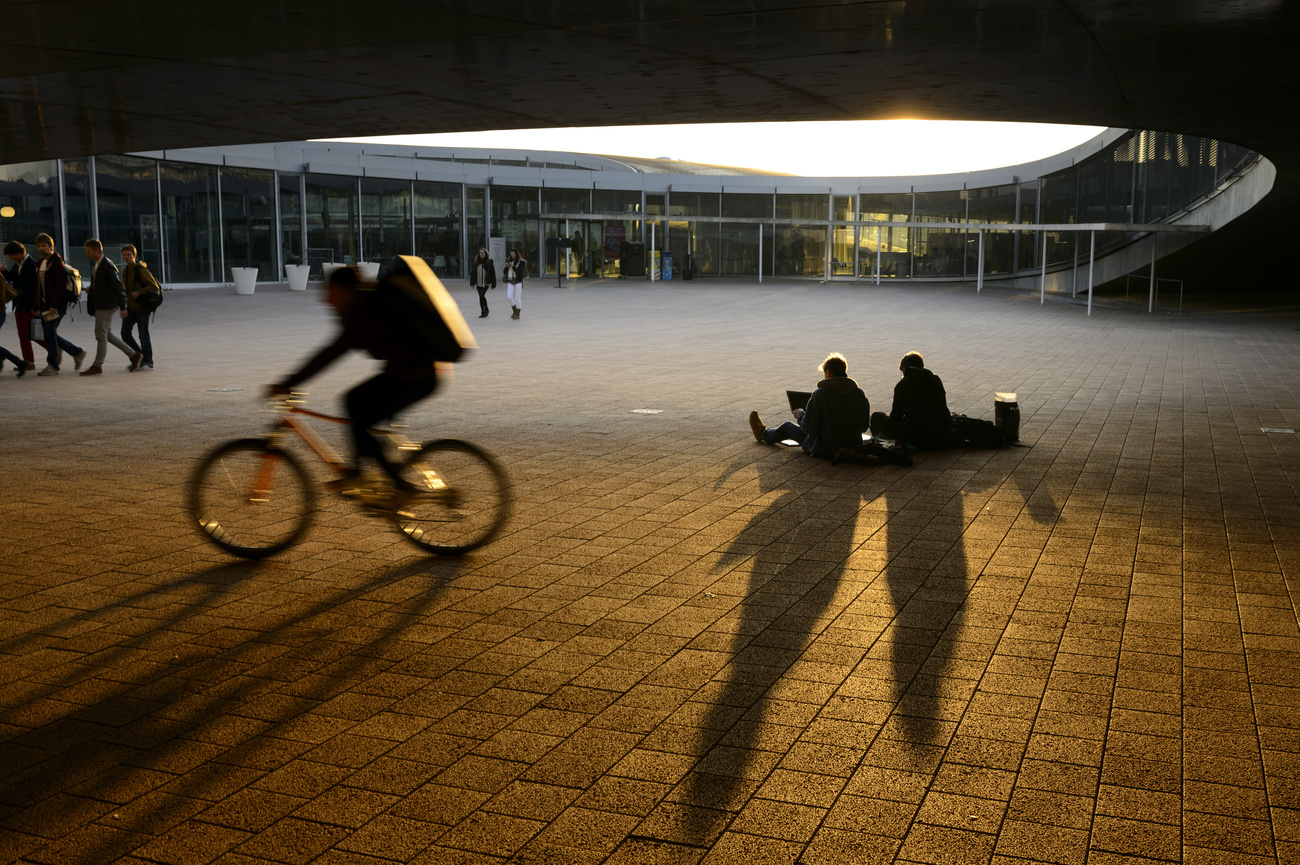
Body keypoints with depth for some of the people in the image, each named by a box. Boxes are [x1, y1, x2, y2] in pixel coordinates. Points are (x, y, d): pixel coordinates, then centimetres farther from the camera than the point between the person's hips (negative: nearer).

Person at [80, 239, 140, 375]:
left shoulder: (108, 266, -16)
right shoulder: (95, 264, 14)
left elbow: (118, 286, -17)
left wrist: (122, 307, -17)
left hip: (106, 305, -10)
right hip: (99, 305, 10)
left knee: (101, 335, -3)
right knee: (107, 335, 12)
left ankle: (97, 365, 5)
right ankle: (134, 355, 16)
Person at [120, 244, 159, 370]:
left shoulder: (141, 270, -11)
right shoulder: (125, 271, 13)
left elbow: (155, 287, -14)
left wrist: (139, 292, -21)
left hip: (142, 307, -7)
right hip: (130, 308, 7)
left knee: (143, 335, -3)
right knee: (125, 333, -2)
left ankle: (148, 362, 8)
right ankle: (139, 355, 13)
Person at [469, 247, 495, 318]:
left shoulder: (489, 263, -5)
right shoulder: (475, 262, 4)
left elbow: (493, 273, -3)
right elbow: (472, 273, 7)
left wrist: (493, 284, -5)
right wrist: (472, 283, 4)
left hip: (486, 283, -4)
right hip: (478, 283, 4)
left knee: (482, 295, -15)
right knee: (481, 297, 9)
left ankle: (486, 309, 5)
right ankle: (483, 312, 19)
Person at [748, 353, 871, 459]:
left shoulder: (820, 394, -19)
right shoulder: (860, 394, -6)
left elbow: (809, 428, -15)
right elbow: (864, 427, 2)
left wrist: (800, 414, 6)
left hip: (825, 450, -5)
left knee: (788, 426, 24)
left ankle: (763, 434, 57)